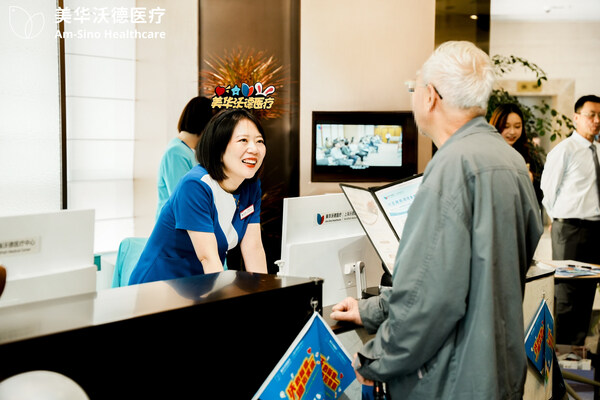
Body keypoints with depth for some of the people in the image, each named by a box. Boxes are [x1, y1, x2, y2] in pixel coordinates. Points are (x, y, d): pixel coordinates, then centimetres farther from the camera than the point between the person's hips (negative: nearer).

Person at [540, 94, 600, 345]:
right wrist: (562, 221, 2)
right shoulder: (564, 150, -8)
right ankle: (561, 348, 3)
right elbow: (548, 190, -4)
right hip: (571, 229, -7)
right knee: (566, 293, -5)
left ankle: (578, 345, 19)